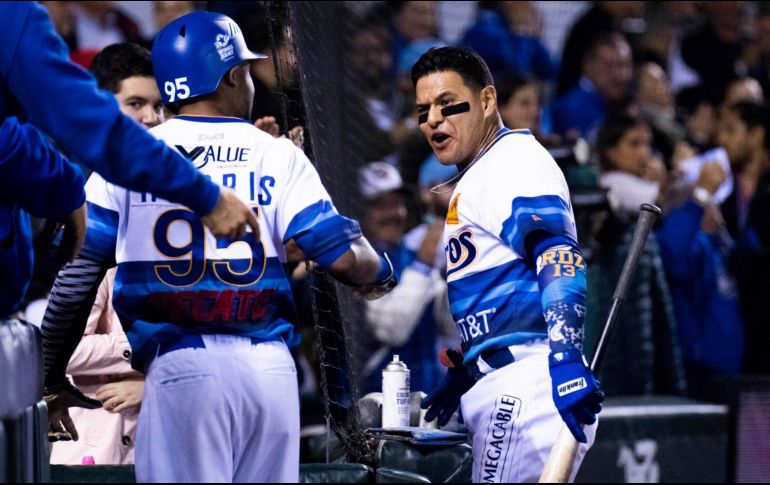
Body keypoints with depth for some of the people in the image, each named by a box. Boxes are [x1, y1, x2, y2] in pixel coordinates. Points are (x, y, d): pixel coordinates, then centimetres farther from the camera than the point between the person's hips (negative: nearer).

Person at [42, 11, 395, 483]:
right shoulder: (277, 155, 6)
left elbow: (78, 269, 2)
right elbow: (341, 254, -2)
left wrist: (51, 372, 10)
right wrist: (380, 272, 21)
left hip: (181, 366, -2)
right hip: (271, 368, 2)